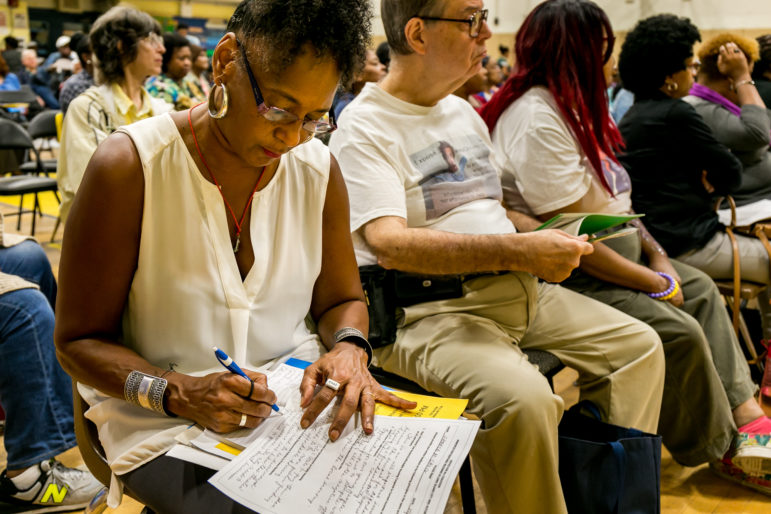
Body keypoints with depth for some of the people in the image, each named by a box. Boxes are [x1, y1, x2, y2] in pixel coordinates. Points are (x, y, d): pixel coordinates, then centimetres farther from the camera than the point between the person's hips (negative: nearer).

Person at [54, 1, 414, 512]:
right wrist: (180, 394, -25)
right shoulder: (130, 166, -14)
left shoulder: (318, 168, 0)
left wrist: (348, 348, -12)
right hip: (165, 424, -4)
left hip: (300, 396, 5)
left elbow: (341, 298, 12)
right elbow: (79, 339, -8)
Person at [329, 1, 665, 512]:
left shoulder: (464, 112, 19)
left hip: (516, 290, 9)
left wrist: (547, 236, 6)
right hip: (428, 311, -8)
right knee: (521, 396, -33)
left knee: (640, 345, 5)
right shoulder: (364, 128, -10)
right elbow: (389, 243, -23)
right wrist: (518, 251, -29)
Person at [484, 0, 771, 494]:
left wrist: (657, 254, 2)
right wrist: (655, 283, -16)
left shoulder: (571, 105, 10)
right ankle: (722, 449, 7)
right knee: (681, 333, -17)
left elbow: (613, 199, 13)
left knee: (701, 289, 12)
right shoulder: (536, 120, -22)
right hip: (568, 280, -11)